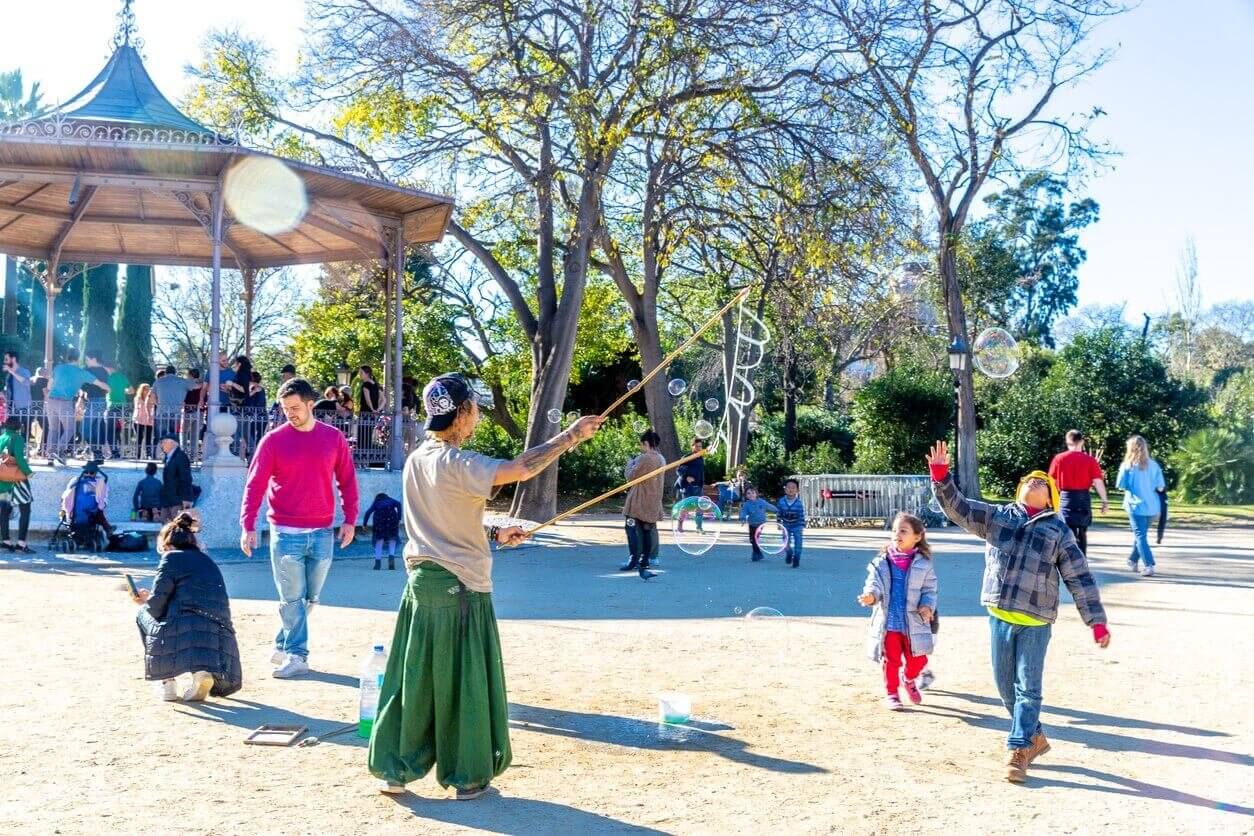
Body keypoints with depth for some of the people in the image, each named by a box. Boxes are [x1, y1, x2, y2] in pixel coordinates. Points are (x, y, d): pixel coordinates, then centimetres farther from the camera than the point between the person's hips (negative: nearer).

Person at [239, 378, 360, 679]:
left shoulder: (334, 438, 3)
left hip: (322, 532, 3)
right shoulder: (273, 440, -3)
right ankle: (296, 655, 8)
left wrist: (350, 519, 1)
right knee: (292, 598, 0)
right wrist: (247, 526, -13)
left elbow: (347, 481, 8)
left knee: (310, 598, 11)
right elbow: (255, 485, -5)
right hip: (285, 533, -3)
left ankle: (283, 646, 28)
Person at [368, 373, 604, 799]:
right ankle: (468, 776, 15)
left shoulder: (416, 460, 8)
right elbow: (521, 469, -31)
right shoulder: (457, 464, -18)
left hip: (422, 580, 8)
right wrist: (572, 435, -21)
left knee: (413, 678, 13)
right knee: (466, 682, 5)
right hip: (460, 586, -7)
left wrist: (493, 535, 18)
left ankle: (395, 768, 19)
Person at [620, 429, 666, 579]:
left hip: (639, 502, -8)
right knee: (648, 529, 11)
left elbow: (631, 476, -12)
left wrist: (630, 464, 8)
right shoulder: (661, 459, 11)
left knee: (632, 527, -5)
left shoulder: (644, 458, -15)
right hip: (653, 503, 8)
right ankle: (645, 559, 12)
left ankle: (634, 559, -12)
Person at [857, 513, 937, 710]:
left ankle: (909, 680, 42)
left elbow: (929, 590, 1)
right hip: (888, 621, -1)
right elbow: (874, 584, -9)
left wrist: (927, 606, -17)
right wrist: (870, 595, -31)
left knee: (918, 660, 9)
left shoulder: (923, 564, -2)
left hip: (913, 623, 1)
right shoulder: (881, 562, -3)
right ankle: (892, 693, 26)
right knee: (891, 660, 6)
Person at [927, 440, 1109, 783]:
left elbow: (1080, 578, 3)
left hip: (1035, 621, -3)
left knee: (1028, 688, -1)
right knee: (1005, 685, 12)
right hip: (999, 616, 3)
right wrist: (940, 475, -13)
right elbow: (956, 506, 2)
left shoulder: (1059, 531, 5)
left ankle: (1018, 751, 8)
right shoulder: (997, 516, 10)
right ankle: (1034, 737, 30)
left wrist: (1097, 621, -2)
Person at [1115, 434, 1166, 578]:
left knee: (1140, 536, 1)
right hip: (1152, 506, 4)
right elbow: (1161, 487, 0)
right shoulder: (1153, 464, 0)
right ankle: (1133, 560, 35)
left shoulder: (1127, 465, -8)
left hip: (1136, 505, -4)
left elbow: (1120, 485, -6)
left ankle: (1149, 566, -10)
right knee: (1140, 534, 20)